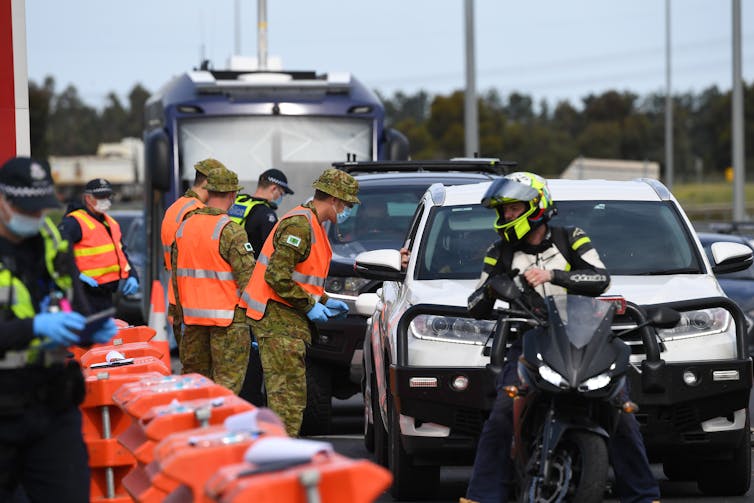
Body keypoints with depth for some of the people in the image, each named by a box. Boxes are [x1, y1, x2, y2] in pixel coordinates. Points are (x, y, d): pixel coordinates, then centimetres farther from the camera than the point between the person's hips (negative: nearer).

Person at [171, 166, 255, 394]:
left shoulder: (184, 226, 8)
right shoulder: (231, 231, -14)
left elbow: (176, 274, 15)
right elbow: (247, 276, -15)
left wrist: (182, 313, 22)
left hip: (192, 315, 7)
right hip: (227, 316, -6)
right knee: (227, 383, -4)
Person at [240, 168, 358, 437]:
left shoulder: (312, 225, 17)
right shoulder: (300, 225, -17)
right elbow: (277, 276, -24)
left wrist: (324, 301, 16)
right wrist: (310, 305, -16)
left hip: (289, 320, 11)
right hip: (279, 319, -11)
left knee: (292, 392, 14)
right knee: (288, 393, -11)